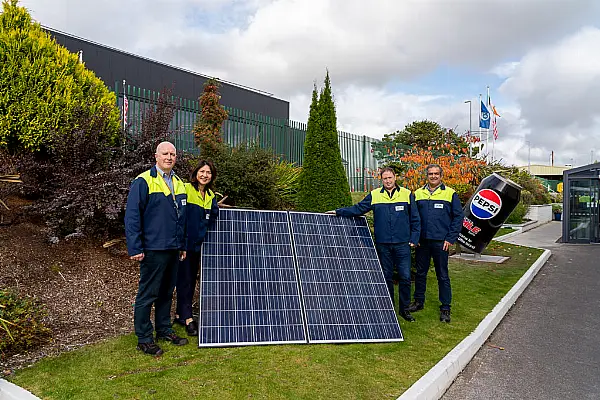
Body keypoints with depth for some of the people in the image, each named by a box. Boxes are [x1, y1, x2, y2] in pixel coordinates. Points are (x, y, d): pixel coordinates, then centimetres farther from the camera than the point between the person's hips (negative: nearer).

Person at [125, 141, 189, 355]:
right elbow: (132, 216, -11)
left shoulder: (178, 183, 13)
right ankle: (144, 339, 14)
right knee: (147, 294, 2)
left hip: (173, 249, 7)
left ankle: (164, 330, 30)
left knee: (167, 292, 17)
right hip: (153, 249, -7)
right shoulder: (143, 181, -8)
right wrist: (135, 248, -15)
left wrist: (182, 245, 17)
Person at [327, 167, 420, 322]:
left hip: (403, 244, -1)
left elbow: (415, 220, 7)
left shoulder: (407, 194, 3)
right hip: (383, 244, 1)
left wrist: (413, 239, 1)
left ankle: (404, 308, 18)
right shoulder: (374, 195, 4)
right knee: (386, 277, 10)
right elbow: (358, 209, 5)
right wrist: (338, 212, -2)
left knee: (405, 277, 0)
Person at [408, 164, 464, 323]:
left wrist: (450, 238, -8)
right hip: (421, 241, 3)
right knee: (420, 273, 13)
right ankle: (419, 301, 28)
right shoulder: (418, 193, 7)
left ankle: (445, 308, 16)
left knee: (443, 276, 5)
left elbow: (458, 217, -2)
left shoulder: (450, 193, -1)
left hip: (441, 242, -3)